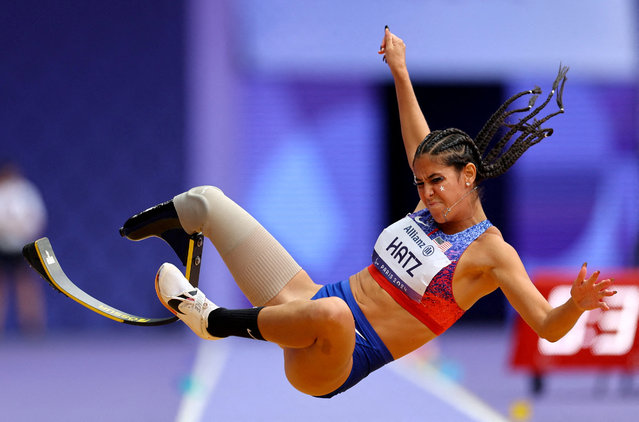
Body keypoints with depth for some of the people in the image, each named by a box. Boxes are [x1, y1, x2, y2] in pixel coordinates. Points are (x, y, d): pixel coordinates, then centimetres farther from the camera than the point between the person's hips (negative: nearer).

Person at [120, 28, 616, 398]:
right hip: (311, 304, 8)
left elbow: (548, 326, -20)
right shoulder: (431, 209, 9)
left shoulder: (491, 252, -11)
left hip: (334, 367, -8)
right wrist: (400, 72, 34)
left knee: (332, 312, -49)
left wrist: (577, 304, -42)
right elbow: (422, 144, 27)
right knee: (207, 201, 11)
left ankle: (216, 321, -23)